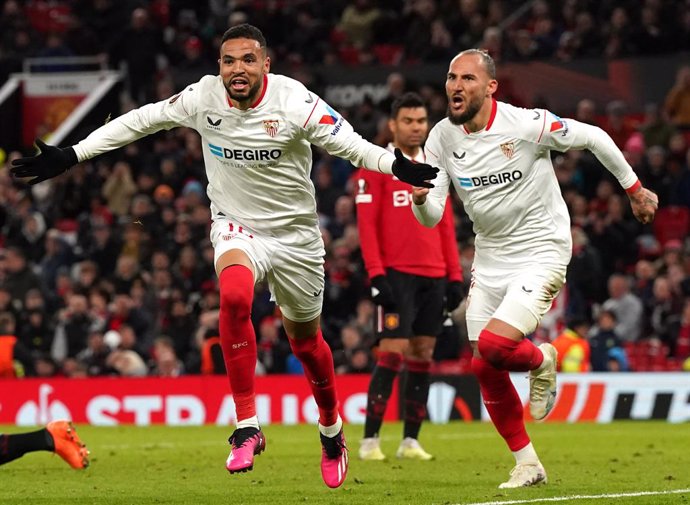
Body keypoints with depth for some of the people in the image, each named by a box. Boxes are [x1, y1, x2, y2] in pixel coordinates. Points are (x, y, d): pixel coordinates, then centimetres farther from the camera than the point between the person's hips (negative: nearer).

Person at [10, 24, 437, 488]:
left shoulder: (294, 102, -19)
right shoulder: (204, 97, -12)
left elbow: (348, 143, -23)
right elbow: (141, 120, -1)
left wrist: (395, 165, -42)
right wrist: (71, 156, -1)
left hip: (295, 234, 0)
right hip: (237, 227, 0)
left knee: (305, 339, 13)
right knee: (235, 296, -32)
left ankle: (331, 429, 43)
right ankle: (247, 427, -26)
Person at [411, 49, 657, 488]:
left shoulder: (526, 124, -18)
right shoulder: (442, 139, -3)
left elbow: (593, 137, -5)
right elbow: (432, 217, -4)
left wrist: (635, 190, 4)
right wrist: (420, 198, -29)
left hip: (541, 252, -6)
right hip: (490, 260, 6)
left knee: (494, 344, -23)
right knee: (485, 369, 2)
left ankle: (542, 361, 12)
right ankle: (527, 464, 17)